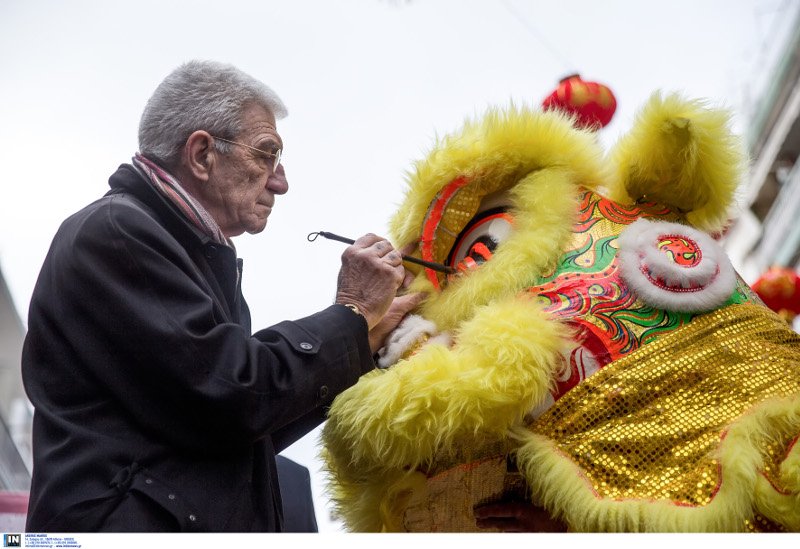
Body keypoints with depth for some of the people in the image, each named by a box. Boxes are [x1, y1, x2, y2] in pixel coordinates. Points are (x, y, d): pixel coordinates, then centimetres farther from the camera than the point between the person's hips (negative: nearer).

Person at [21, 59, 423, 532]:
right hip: (138, 519, -9)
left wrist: (367, 335, 14)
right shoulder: (114, 231, -10)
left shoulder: (191, 251, 16)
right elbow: (234, 396, -18)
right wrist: (354, 313, -5)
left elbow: (250, 431, 18)